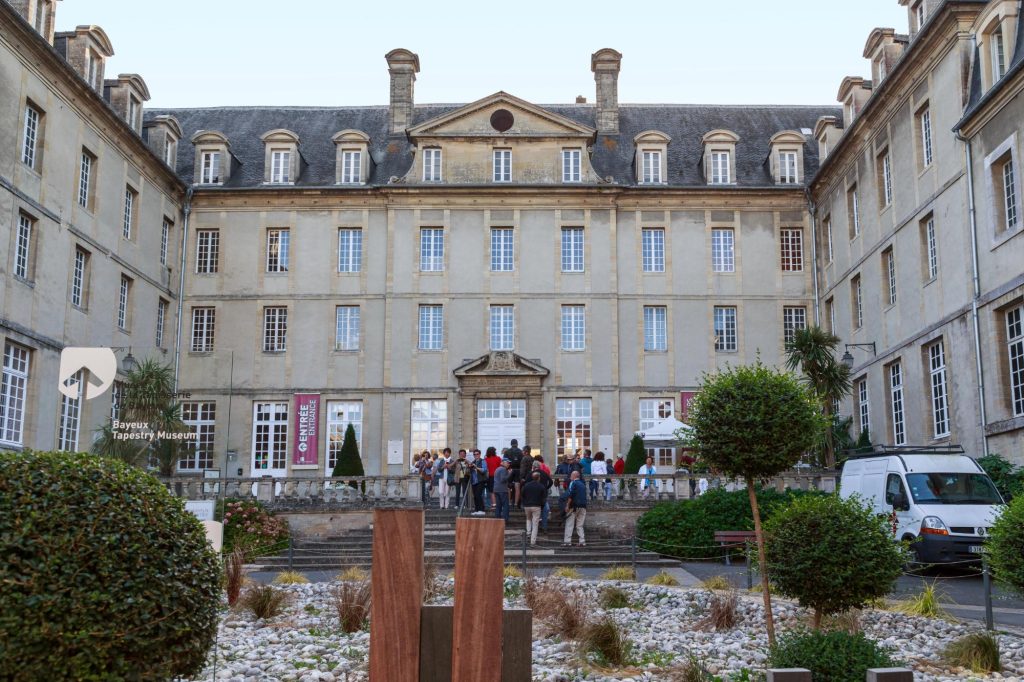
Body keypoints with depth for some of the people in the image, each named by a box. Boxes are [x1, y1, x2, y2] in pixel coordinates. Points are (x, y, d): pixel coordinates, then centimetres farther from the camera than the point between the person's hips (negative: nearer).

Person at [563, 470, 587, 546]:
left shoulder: (573, 483, -4)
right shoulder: (583, 484, 17)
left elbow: (571, 495, -14)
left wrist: (567, 505, -12)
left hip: (574, 506, -6)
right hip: (583, 506, 6)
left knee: (569, 524, -2)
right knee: (580, 525, 11)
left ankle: (567, 541, -8)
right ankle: (582, 541, 4)